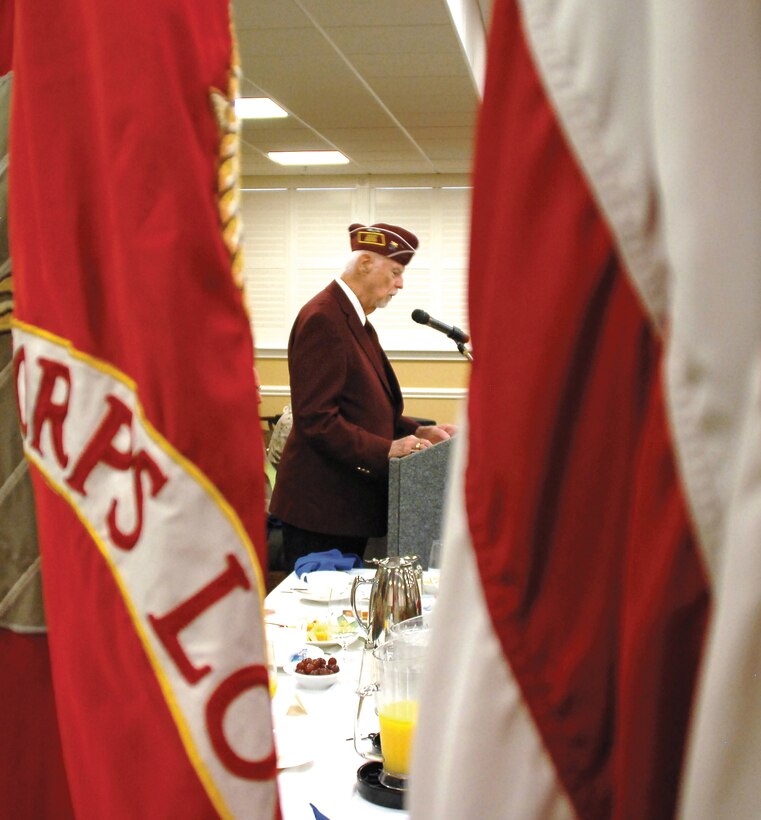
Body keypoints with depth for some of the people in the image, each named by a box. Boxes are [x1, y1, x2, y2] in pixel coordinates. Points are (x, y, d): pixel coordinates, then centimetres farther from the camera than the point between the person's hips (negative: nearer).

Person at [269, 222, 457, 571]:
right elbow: (316, 419, -22)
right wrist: (386, 449, -24)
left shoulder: (355, 319, 15)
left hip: (350, 504, 10)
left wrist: (418, 431, 7)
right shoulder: (322, 319, -16)